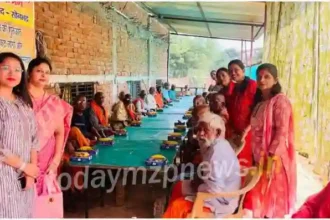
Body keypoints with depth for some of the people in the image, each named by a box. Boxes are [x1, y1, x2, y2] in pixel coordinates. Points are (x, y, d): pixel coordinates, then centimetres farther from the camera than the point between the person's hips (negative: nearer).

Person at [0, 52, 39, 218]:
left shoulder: (24, 103, 11)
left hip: (24, 175, 6)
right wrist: (24, 166, -11)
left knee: (23, 213, 12)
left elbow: (33, 138, 9)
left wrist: (32, 168, -2)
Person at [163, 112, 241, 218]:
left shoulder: (218, 150, -26)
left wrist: (197, 187, -13)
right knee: (179, 187, 17)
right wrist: (196, 182, 1)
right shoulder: (212, 146, 6)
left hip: (220, 200, -11)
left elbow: (215, 188, -31)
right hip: (214, 193, 11)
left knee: (177, 206, -15)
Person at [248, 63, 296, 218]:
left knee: (274, 197, 2)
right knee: (262, 196, 14)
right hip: (260, 157, 7)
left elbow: (282, 131, -17)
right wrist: (258, 157, 8)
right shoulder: (259, 102, 13)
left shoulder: (280, 100, -10)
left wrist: (272, 157, -22)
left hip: (274, 158, -7)